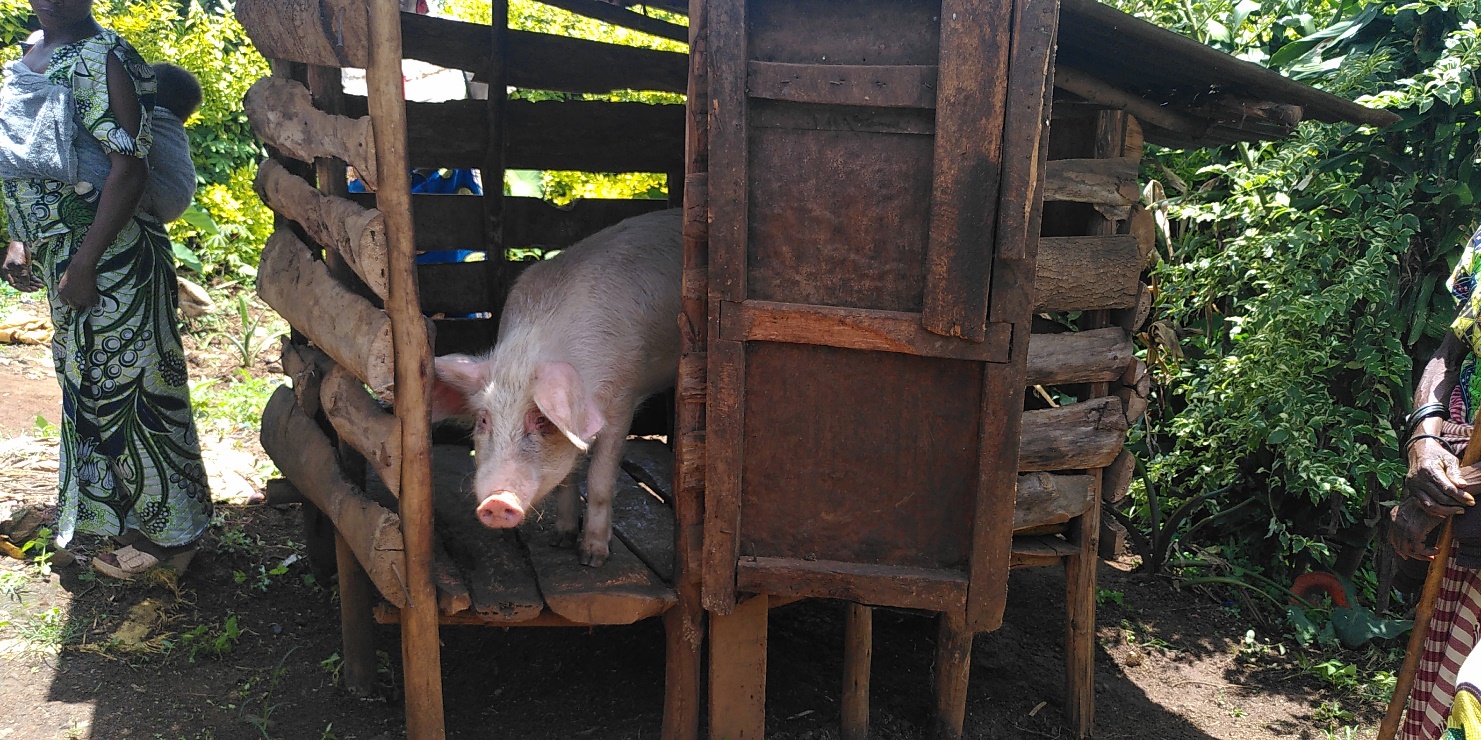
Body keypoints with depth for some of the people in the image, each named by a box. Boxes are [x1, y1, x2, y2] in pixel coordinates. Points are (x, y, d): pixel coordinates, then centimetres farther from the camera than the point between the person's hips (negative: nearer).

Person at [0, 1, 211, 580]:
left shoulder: (102, 58, -14)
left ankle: (169, 533, 12)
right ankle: (126, 514, 32)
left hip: (109, 257, -9)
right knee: (90, 386, 17)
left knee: (123, 387, -2)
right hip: (57, 251, 9)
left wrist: (84, 264, -22)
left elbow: (128, 167, -21)